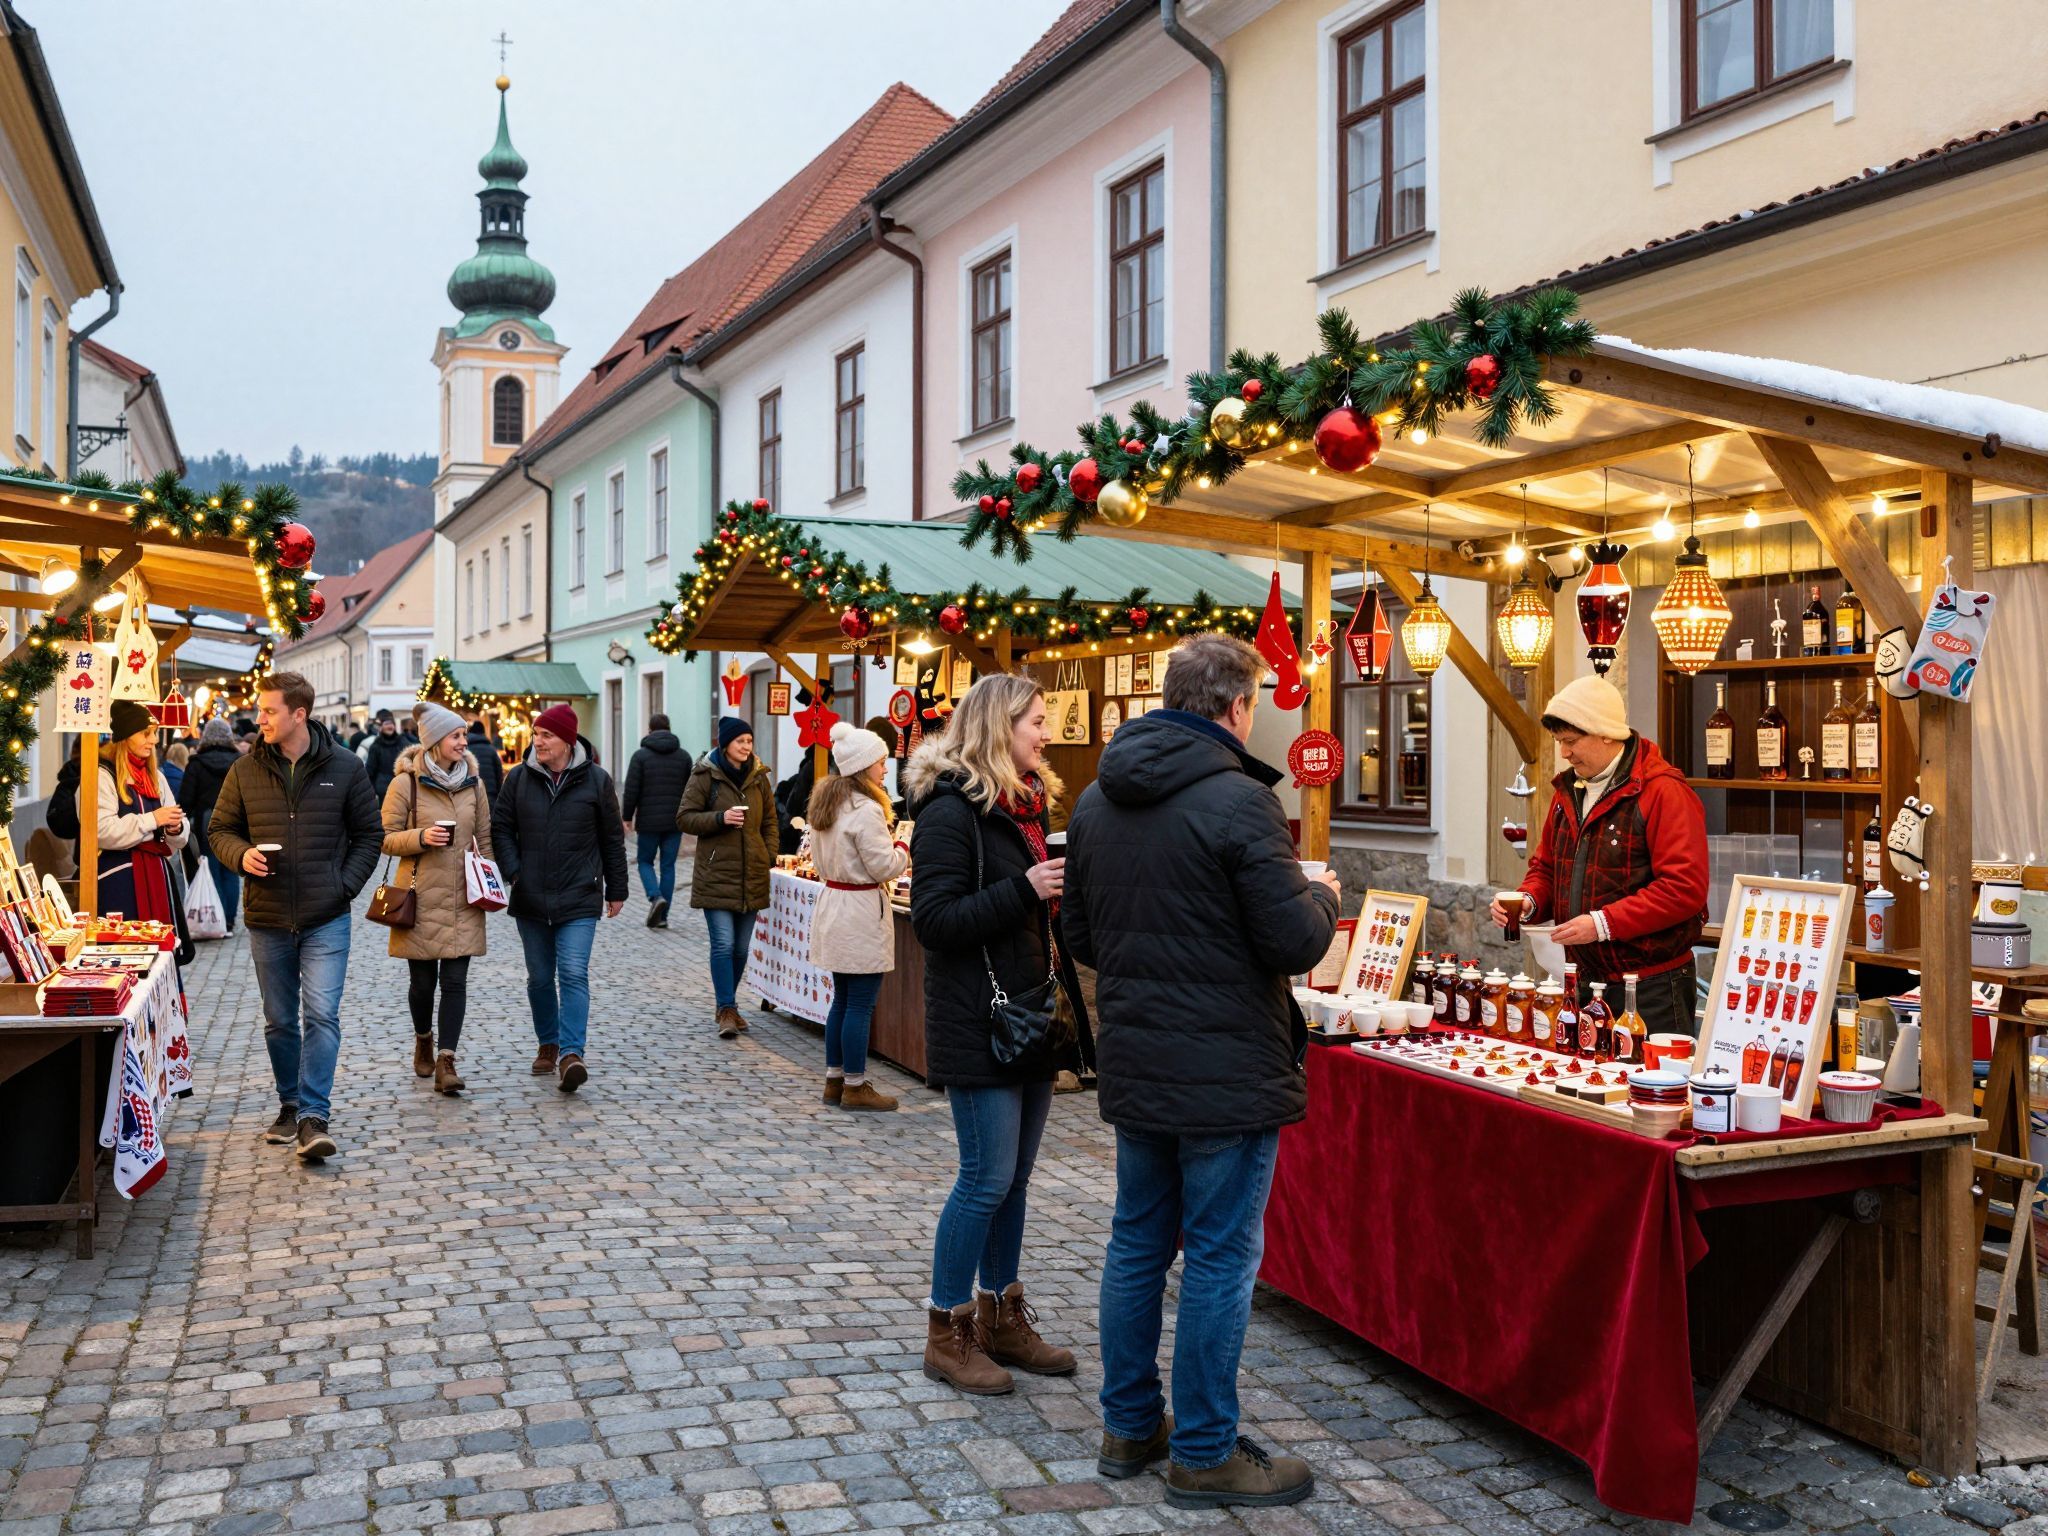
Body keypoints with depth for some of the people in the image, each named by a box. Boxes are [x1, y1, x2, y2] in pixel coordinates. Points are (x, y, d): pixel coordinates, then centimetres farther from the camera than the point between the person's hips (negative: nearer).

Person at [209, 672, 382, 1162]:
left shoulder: (344, 768, -2)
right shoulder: (245, 771, 3)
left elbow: (369, 834, 5)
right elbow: (219, 829, 11)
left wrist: (345, 885, -6)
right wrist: (241, 855, -11)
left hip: (326, 919, -3)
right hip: (267, 919, 3)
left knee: (322, 1014, -12)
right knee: (279, 1021, 13)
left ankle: (314, 1116, -9)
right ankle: (290, 1105, 28)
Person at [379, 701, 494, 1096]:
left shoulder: (473, 781, 6)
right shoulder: (406, 783, -6)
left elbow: (485, 837, 14)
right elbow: (385, 838, -3)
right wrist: (421, 837, -19)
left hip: (462, 898, 3)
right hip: (420, 897, -2)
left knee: (455, 981, -5)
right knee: (423, 980, 8)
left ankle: (445, 1061, -5)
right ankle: (423, 1040, 35)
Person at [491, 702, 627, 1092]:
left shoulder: (596, 780, -1)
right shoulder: (518, 778, 4)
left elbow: (612, 838, 6)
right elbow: (501, 827, 10)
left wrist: (616, 890, 8)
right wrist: (513, 871, -5)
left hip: (579, 899, -3)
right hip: (531, 899, 3)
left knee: (573, 975, -13)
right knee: (539, 978, 11)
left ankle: (571, 1055, -17)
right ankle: (548, 1044, 28)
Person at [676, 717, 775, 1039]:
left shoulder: (759, 776, 10)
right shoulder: (705, 775, -3)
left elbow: (769, 821, 19)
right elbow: (684, 818, -3)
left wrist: (770, 856, 6)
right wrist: (720, 818, -17)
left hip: (752, 875, 4)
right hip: (716, 873, -4)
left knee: (742, 946, 9)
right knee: (723, 943, -10)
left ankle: (728, 1005, 22)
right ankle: (727, 1010, -6)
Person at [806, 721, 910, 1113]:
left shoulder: (824, 802, 10)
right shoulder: (866, 810, -19)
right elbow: (884, 866, -17)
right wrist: (902, 849, 1)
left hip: (832, 902, 9)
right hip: (861, 910, -9)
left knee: (842, 999, 16)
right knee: (861, 1004, -1)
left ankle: (834, 1080, 22)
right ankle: (855, 1087, 5)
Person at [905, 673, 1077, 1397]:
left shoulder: (1024, 805, 14)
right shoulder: (950, 811, -14)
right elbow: (933, 921, -19)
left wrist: (1061, 893, 5)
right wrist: (1023, 890, -25)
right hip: (979, 1026, -9)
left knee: (1014, 1176, 15)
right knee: (988, 1178, -4)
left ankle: (1002, 1317, 27)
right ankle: (948, 1332, 11)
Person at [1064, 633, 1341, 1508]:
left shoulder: (1096, 800, 6)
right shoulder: (1237, 800, -18)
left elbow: (1080, 936, 13)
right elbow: (1296, 943, -18)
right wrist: (1320, 894, 2)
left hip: (1132, 1065, 7)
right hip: (1227, 1069, -7)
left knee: (1137, 1242, 17)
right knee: (1220, 1259, 4)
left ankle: (1129, 1426, 29)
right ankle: (1203, 1454, 15)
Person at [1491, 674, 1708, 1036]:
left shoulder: (1664, 792, -13)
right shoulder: (1568, 790, 13)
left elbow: (1684, 887, -21)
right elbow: (1546, 866, 22)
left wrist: (1604, 923, -22)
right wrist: (1530, 902, 0)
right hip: (1587, 981, 7)